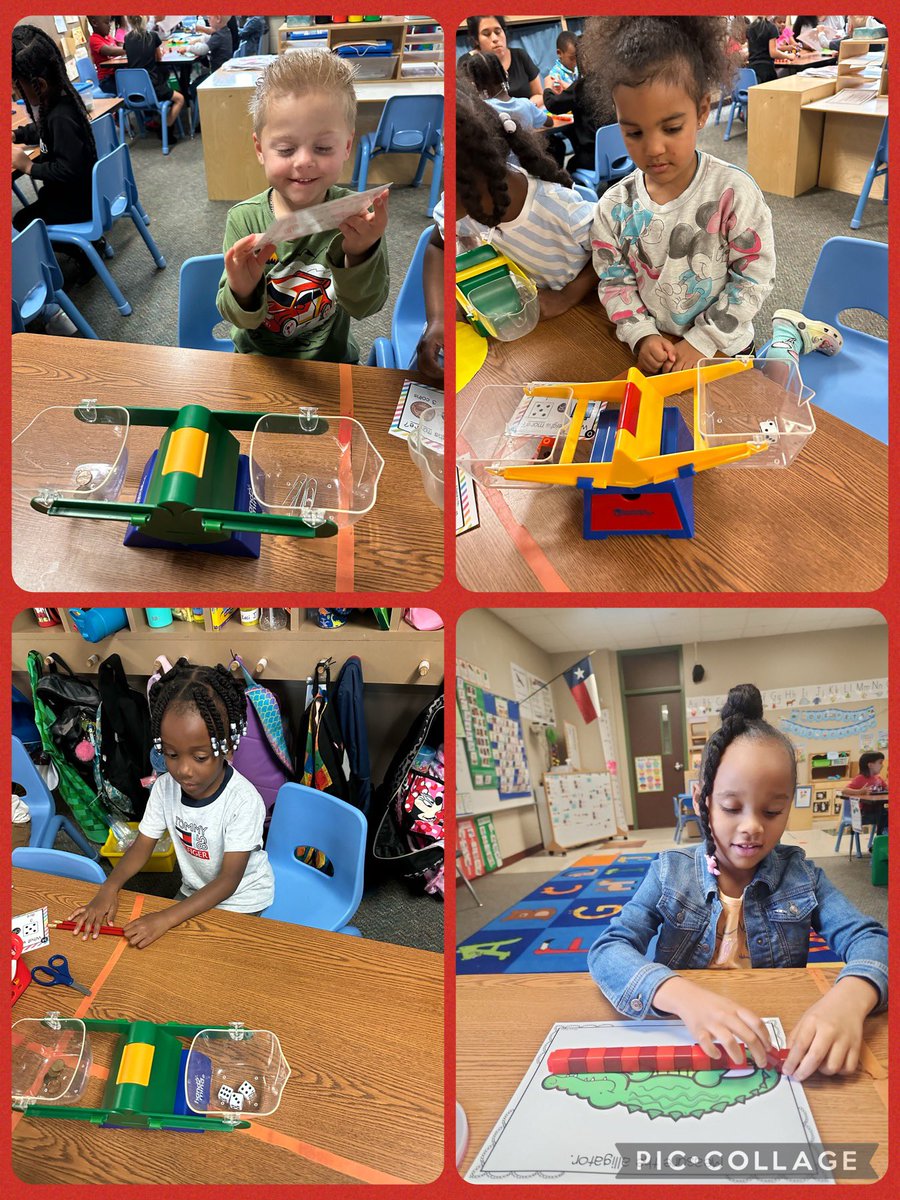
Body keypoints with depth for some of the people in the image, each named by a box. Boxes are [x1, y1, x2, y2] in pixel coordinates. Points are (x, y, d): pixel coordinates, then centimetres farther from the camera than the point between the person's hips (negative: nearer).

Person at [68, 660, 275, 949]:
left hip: (241, 899, -5)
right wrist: (109, 888, -24)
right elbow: (142, 846, -4)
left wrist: (167, 919, -37)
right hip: (194, 892, 5)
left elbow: (229, 880, -28)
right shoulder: (165, 787, -14)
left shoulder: (243, 800, -31)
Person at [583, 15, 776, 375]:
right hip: (652, 350, 3)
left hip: (724, 347, -2)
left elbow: (754, 276, -14)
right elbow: (613, 280, -1)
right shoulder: (614, 206, -8)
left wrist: (703, 341, -17)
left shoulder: (733, 192, -17)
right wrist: (641, 335, -14)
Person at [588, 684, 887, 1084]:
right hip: (687, 1044, -1)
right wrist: (682, 995, -34)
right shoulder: (669, 873, -4)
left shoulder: (800, 874, 2)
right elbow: (607, 950, -14)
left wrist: (850, 997, -31)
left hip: (782, 1047, 2)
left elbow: (869, 939, -7)